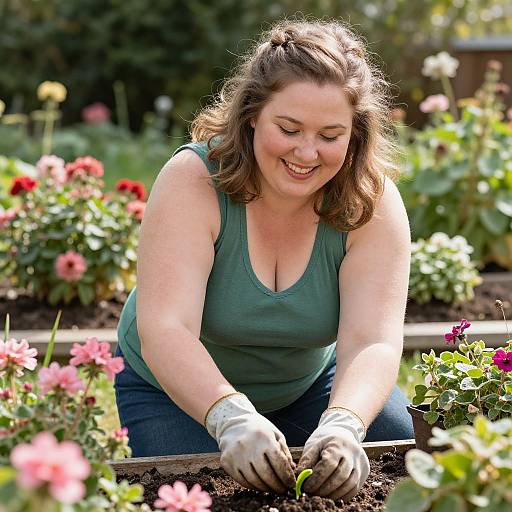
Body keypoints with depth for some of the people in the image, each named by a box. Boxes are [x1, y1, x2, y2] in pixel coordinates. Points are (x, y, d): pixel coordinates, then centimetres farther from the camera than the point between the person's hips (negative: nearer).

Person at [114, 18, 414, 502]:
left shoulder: (372, 203, -20)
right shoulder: (193, 181, -28)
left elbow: (371, 341, -31)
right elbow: (163, 330, -37)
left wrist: (342, 426, -51)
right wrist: (231, 418, -54)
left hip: (308, 384, 2)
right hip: (178, 390, -2)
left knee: (397, 437, -18)